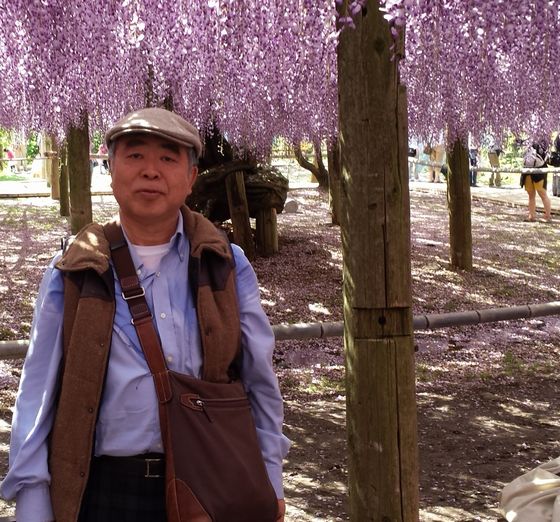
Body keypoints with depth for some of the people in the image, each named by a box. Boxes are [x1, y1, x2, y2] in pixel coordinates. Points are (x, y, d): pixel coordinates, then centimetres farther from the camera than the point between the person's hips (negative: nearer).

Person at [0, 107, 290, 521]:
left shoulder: (227, 267, 4)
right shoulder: (72, 276, 1)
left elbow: (260, 385, 8)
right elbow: (38, 402, 1)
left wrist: (269, 482, 6)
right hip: (106, 489, -1)